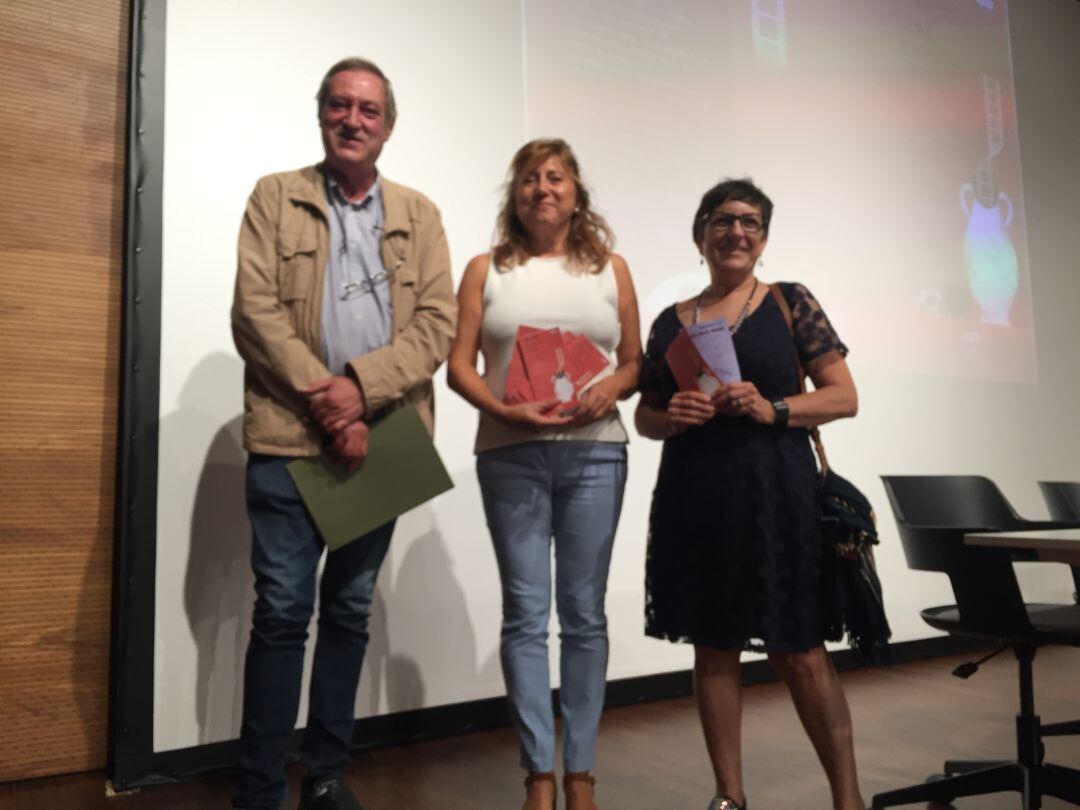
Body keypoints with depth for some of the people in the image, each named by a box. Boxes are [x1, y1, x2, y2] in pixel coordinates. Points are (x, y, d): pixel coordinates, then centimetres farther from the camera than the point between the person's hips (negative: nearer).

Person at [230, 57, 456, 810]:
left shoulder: (419, 213, 12)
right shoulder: (275, 197, 7)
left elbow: (440, 321, 1)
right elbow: (255, 311, -5)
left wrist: (360, 386, -13)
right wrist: (326, 405, -14)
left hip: (383, 440, 3)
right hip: (290, 439, -2)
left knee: (351, 611, 11)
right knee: (282, 612, -1)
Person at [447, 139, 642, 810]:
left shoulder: (610, 267, 13)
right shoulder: (487, 270, 10)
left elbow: (636, 361, 11)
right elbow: (460, 365, 3)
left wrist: (611, 388, -11)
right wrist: (505, 411, -14)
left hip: (594, 452, 1)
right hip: (510, 455, 0)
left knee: (584, 611, 6)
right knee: (526, 612, 2)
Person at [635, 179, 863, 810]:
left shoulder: (792, 302, 4)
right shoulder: (671, 321, 11)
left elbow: (845, 397, 1)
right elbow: (644, 415, 15)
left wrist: (773, 409, -15)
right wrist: (671, 417, -8)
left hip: (776, 494, -2)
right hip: (695, 501, 3)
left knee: (800, 653, -1)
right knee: (713, 648, 9)